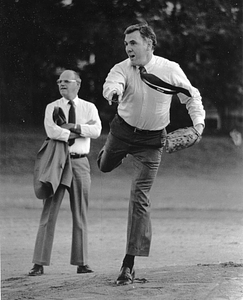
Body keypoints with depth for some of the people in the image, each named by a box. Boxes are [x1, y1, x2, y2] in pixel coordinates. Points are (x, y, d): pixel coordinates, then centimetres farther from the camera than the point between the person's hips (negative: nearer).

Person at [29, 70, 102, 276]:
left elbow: (96, 131, -7)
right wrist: (82, 131, -10)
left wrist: (74, 127, -14)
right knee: (49, 213, -5)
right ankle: (39, 264, -4)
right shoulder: (52, 108, 7)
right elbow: (52, 131, -12)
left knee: (80, 215, 5)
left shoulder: (89, 108, 10)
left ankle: (81, 262, 9)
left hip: (80, 163, 1)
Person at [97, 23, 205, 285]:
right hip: (122, 130, 2)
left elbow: (191, 96, 1)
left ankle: (129, 263, -8)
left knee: (140, 196, -9)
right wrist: (113, 93, -63)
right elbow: (111, 84, -39)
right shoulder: (121, 69, -16)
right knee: (105, 166, 26)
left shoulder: (170, 70, -14)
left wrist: (198, 122, -13)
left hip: (151, 140, -2)